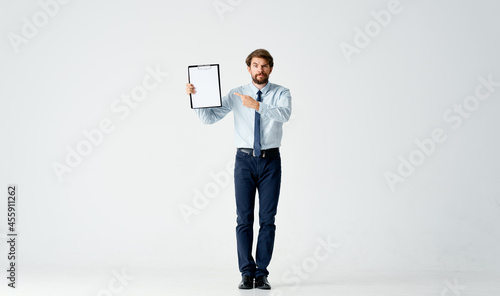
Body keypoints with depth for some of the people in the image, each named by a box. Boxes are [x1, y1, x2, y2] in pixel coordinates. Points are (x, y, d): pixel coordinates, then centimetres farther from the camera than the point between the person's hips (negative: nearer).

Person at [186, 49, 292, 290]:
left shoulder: (281, 93, 1)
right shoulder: (235, 95, 4)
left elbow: (284, 114, -21)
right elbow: (209, 117, -3)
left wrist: (258, 106, -33)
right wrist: (195, 97, -17)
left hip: (271, 161, 0)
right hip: (245, 160, 1)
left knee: (267, 219, 2)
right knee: (244, 218, 0)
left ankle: (261, 273, 10)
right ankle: (247, 273, 8)